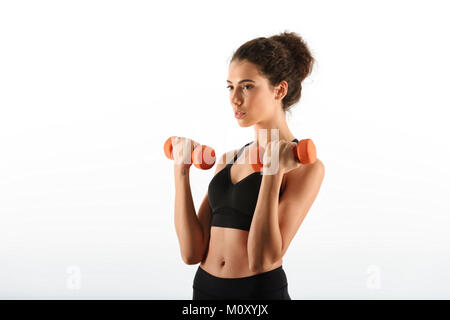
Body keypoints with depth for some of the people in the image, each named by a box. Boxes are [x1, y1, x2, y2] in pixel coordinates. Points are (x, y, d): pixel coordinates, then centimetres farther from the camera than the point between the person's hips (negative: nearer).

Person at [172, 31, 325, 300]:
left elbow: (263, 258, -18)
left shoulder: (304, 165, -9)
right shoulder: (228, 160, 8)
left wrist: (273, 171, -21)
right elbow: (192, 252, 1)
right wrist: (182, 171, 0)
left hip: (260, 290, -5)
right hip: (205, 288, 6)